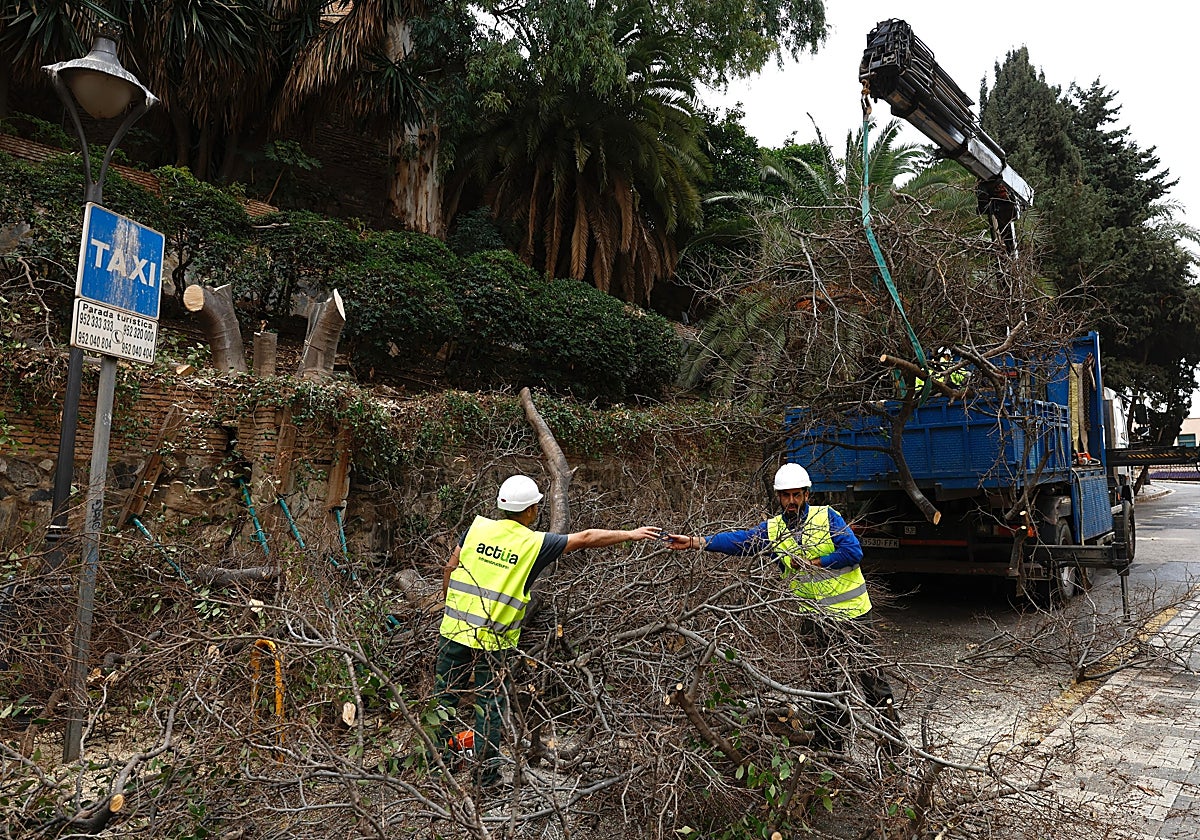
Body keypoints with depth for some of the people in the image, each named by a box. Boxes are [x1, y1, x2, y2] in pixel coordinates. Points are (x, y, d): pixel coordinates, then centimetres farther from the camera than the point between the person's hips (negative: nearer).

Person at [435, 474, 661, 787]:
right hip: (493, 642, -3)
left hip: (455, 629, 3)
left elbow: (450, 568, 5)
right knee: (489, 703, 11)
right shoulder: (535, 543, -10)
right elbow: (586, 538, -5)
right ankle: (487, 772, 22)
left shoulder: (478, 527, -1)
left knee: (444, 696, 15)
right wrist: (631, 534, 3)